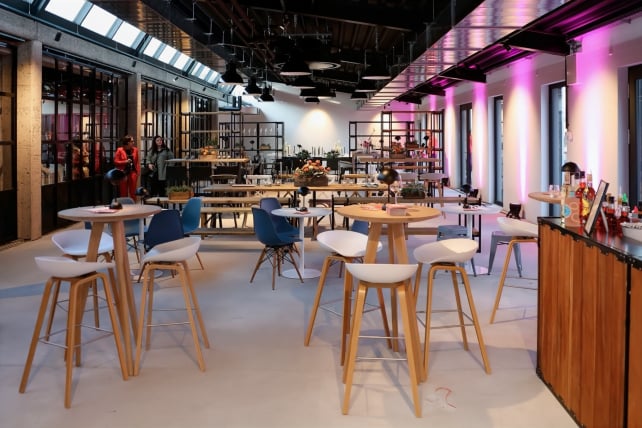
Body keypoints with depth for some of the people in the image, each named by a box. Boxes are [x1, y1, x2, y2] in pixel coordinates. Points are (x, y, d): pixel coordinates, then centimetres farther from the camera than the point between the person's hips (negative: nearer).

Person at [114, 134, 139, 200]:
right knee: (123, 192, 2)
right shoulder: (120, 150, -2)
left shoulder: (135, 150, 7)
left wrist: (137, 172, 2)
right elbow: (116, 162, -3)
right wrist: (125, 161, -14)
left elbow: (137, 162, 10)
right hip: (123, 173, -2)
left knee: (133, 192, 3)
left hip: (133, 172, 2)